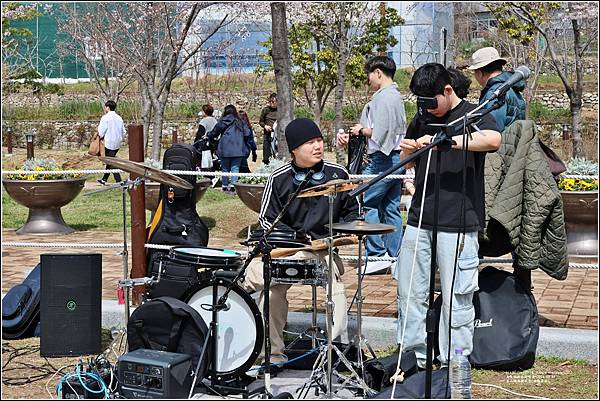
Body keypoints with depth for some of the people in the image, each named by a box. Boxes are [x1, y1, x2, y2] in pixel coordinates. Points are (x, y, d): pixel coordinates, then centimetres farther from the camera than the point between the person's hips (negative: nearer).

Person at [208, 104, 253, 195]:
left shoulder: (222, 122, 1)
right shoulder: (240, 122, 5)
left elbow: (214, 133, 11)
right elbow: (248, 134, 0)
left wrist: (208, 135, 32)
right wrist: (243, 143, 18)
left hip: (225, 149, -1)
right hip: (238, 150, 1)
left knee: (225, 168, 11)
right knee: (235, 168, 1)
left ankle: (225, 187, 17)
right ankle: (233, 187, -11)